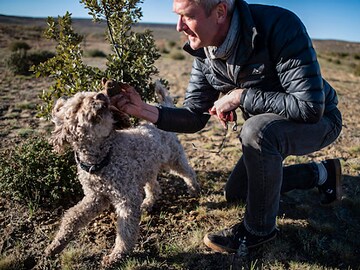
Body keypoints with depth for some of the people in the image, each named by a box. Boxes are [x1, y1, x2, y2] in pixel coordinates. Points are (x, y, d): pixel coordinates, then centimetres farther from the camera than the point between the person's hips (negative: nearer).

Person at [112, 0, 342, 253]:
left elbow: (309, 107, -36)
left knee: (257, 130, -38)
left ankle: (260, 227, -12)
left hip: (319, 120, -6)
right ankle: (320, 173, 27)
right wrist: (146, 111, -24)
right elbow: (194, 118, -8)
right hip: (268, 128, 7)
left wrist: (240, 96, -31)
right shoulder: (205, 54, -12)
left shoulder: (280, 26, -33)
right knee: (235, 193, 14)